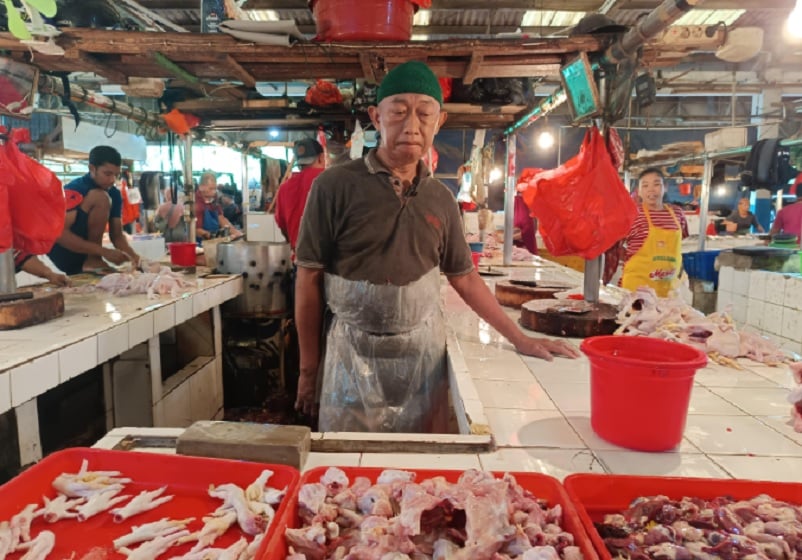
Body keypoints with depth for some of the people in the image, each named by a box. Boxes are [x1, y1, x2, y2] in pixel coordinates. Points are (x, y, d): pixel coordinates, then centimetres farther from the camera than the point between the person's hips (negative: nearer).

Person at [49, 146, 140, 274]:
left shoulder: (115, 194, 1)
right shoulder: (74, 189, -18)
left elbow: (117, 235, 0)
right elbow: (60, 234, -27)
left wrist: (132, 254, -21)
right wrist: (104, 251, -34)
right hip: (61, 254, -7)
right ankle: (93, 260, -19)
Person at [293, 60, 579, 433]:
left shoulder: (441, 199, 5)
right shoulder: (335, 186, -8)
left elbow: (464, 277, 12)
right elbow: (309, 280, -6)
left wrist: (521, 340, 10)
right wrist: (308, 369, -3)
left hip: (424, 354, 4)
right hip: (354, 356, -3)